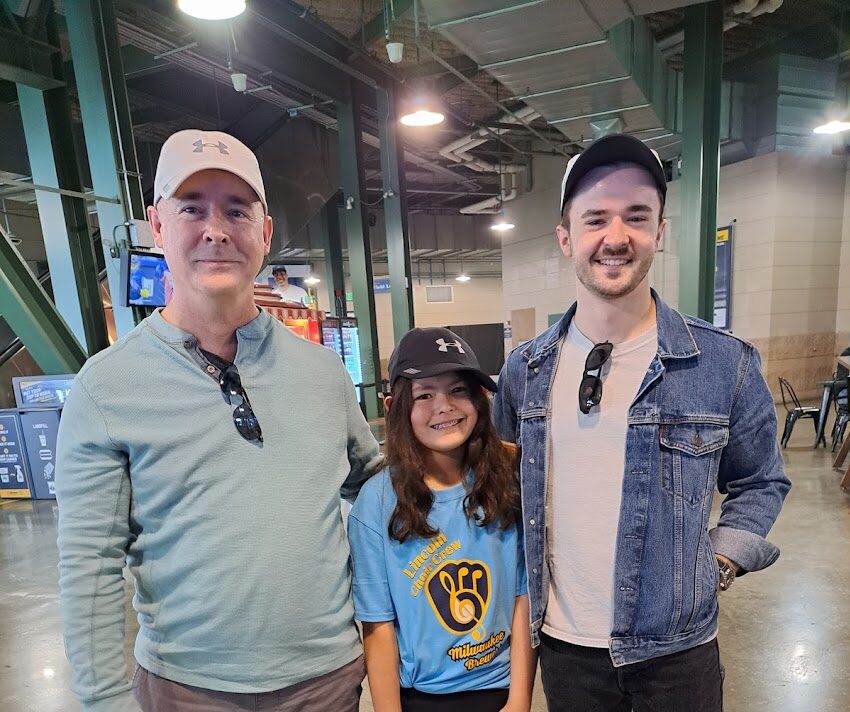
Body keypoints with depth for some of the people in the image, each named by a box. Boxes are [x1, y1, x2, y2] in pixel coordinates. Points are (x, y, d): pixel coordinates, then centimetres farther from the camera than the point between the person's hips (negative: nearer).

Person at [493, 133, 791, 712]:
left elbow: (762, 483, 3)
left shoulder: (727, 365, -12)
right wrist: (528, 568, 3)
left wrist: (718, 567, -7)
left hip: (678, 648, -1)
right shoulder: (525, 369, -6)